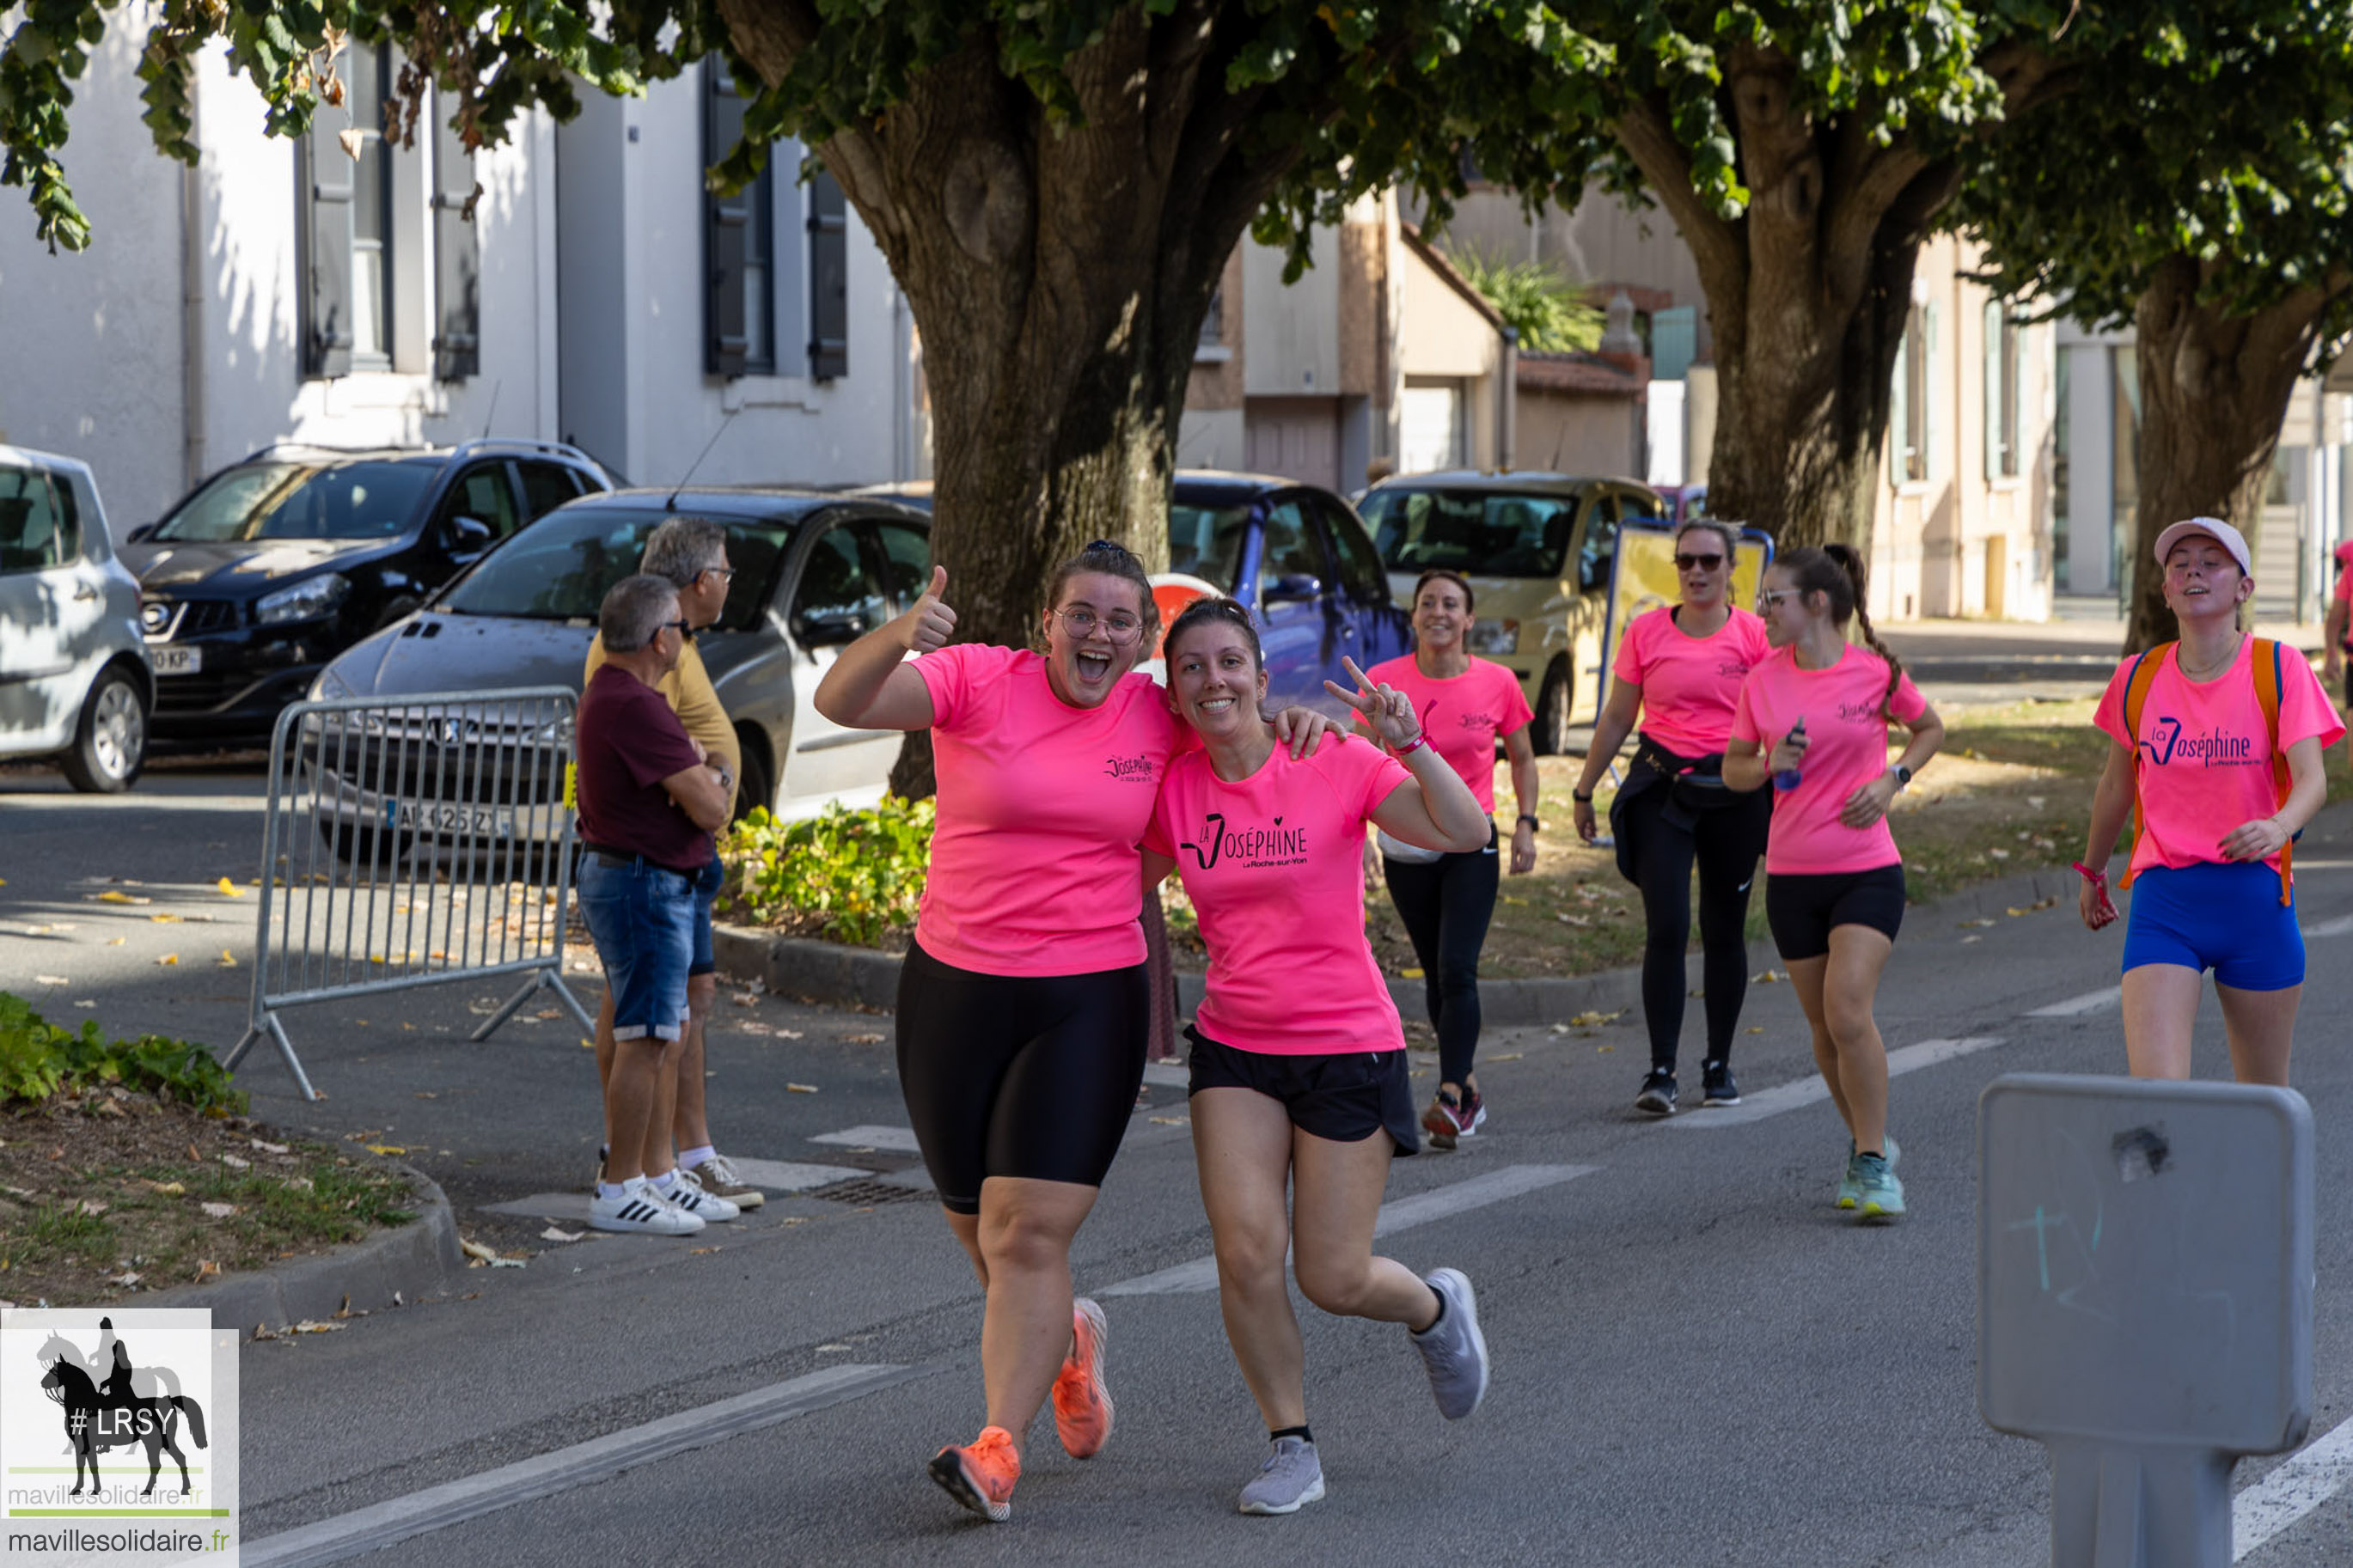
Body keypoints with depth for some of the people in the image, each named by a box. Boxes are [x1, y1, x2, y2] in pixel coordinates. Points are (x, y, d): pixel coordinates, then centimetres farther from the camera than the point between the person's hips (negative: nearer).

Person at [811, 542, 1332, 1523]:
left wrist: (1285, 717, 1)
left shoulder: (1158, 721, 3)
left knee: (1028, 1233, -13)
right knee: (978, 1231, 13)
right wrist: (897, 636, -40)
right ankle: (1066, 1340, 43)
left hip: (1090, 1000, -1)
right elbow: (841, 702, -19)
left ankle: (998, 1449, -13)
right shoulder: (976, 682, -5)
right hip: (953, 991, 1)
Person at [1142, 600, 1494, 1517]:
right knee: (1246, 1252, -12)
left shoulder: (1337, 768, -11)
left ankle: (1435, 1310, 34)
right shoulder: (1173, 789, -2)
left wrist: (1408, 744, -33)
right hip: (1235, 1045, 3)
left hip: (1348, 1045, -3)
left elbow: (1467, 833, -19)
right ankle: (1291, 1450, 7)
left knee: (1333, 1279, -1)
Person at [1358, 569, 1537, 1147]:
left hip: (1471, 845, -2)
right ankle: (1467, 1088, 23)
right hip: (1405, 846, 2)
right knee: (1435, 974, 10)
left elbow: (1522, 758, 10)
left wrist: (1526, 823, -1)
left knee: (1457, 969, -14)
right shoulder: (1383, 681, -4)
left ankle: (1450, 1100, -17)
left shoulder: (1497, 683, -4)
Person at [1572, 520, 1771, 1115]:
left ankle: (1719, 1065, 20)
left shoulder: (1754, 634, 0)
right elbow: (1616, 718, 11)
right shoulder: (1646, 631, 4)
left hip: (1734, 792, 0)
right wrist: (1583, 790, 13)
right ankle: (1660, 1070, -10)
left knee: (1724, 932, 8)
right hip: (1662, 788, 0)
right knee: (1666, 929, -10)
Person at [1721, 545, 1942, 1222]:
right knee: (1824, 1028, 9)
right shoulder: (1762, 681, 3)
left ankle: (1873, 1165, -6)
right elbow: (1732, 767, 11)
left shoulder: (1876, 672, -5)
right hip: (1791, 875, 4)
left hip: (1867, 870, -4)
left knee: (1848, 1012, -17)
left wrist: (1893, 778, -4)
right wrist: (1770, 765, -11)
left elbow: (1930, 728, 13)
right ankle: (1867, 1143, 29)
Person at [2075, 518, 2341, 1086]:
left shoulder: (2279, 668, -2)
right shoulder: (2138, 677, 5)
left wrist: (2279, 827, -35)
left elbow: (2312, 779, -14)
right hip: (2163, 898, 1)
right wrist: (2092, 872, 31)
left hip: (2254, 898, -1)